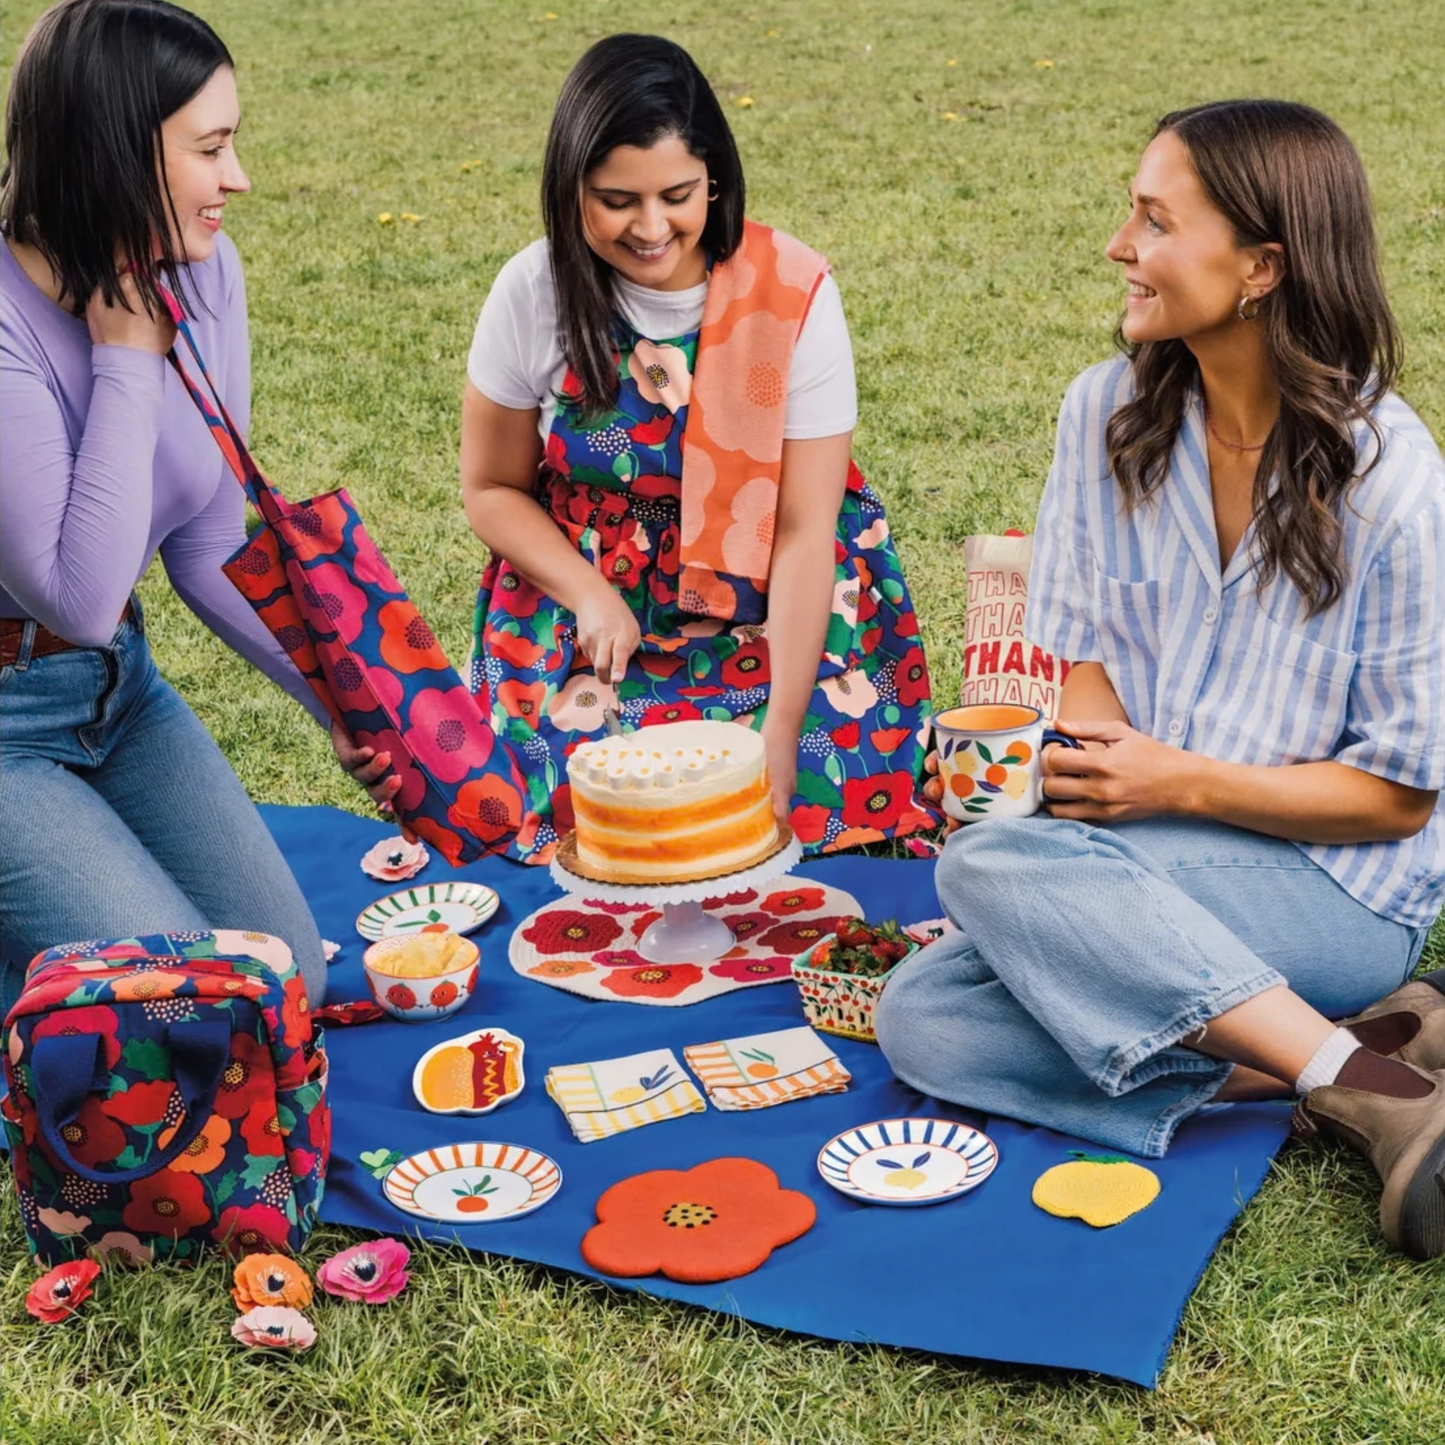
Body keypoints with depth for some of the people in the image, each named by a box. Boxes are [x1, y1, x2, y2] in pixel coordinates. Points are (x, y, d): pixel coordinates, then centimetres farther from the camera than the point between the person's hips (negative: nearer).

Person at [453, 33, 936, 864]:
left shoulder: (792, 293, -16)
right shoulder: (535, 293, -11)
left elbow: (805, 534, -17)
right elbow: (494, 490, 1)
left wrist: (783, 733, -24)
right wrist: (588, 594, -17)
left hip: (777, 610, -1)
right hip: (590, 608, 1)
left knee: (811, 800, -20)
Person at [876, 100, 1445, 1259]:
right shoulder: (1110, 413, 1)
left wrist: (1181, 781, -20)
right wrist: (1093, 764, -13)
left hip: (1339, 886, -6)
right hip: (1146, 866, 6)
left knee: (988, 864, -29)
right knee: (925, 1023, -19)